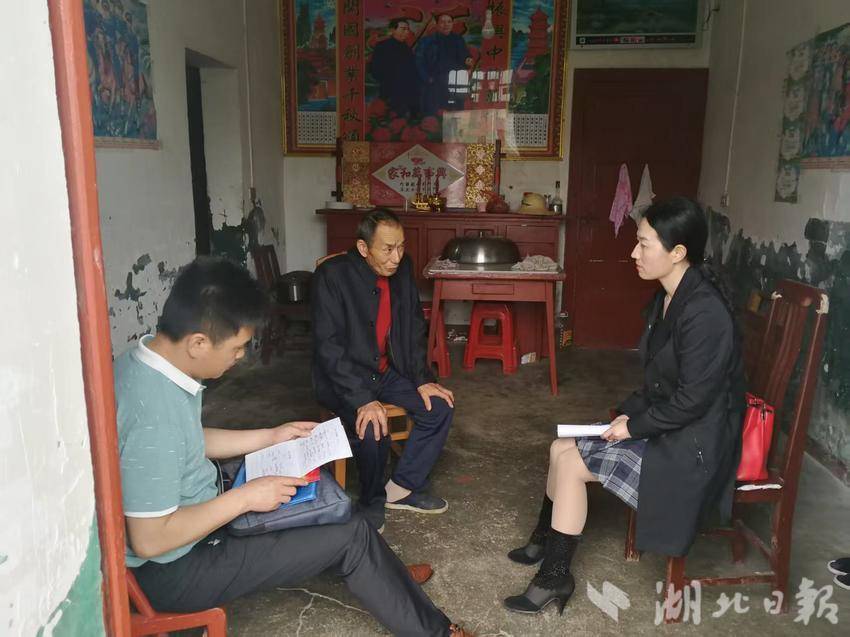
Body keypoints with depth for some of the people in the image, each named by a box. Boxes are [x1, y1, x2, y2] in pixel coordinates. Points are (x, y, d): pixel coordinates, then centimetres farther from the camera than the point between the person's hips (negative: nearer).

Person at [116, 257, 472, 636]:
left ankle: (387, 578, 38)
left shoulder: (145, 361, -5)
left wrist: (270, 437, 9)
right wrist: (245, 498, -22)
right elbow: (150, 541, -29)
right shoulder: (153, 412, -35)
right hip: (173, 570, -9)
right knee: (351, 536, -6)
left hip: (190, 510, 9)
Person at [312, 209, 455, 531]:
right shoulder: (332, 275, -21)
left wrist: (422, 379, -5)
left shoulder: (403, 268, -4)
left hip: (387, 371, 6)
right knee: (372, 429, -29)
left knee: (439, 406, -10)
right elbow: (328, 346, -25)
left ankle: (402, 488, 7)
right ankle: (373, 501, 1)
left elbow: (415, 328, 5)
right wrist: (362, 399, -34)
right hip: (342, 376, -6)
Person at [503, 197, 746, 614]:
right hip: (663, 425, 9)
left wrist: (635, 426, -14)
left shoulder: (704, 311, -25)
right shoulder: (669, 298, 5)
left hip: (690, 446, -9)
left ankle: (556, 577, 5)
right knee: (561, 448, 2)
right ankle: (544, 542, 24)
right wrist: (628, 412, 1)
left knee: (570, 462, -13)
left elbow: (692, 400, -24)